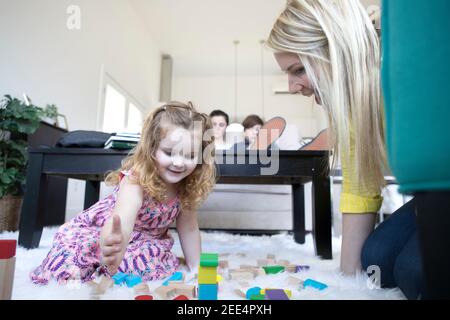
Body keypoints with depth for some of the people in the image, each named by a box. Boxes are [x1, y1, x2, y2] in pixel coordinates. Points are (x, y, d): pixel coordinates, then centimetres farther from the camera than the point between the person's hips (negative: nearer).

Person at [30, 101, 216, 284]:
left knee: (166, 268, -23)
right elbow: (123, 219, -54)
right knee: (66, 273, -23)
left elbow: (189, 229, -6)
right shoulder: (136, 179, -35)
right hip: (99, 232, -4)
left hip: (144, 240, 4)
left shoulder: (186, 186, -18)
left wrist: (195, 268, -3)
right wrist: (115, 247, -75)